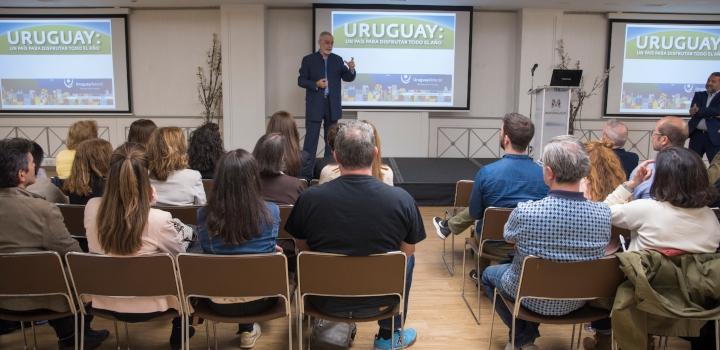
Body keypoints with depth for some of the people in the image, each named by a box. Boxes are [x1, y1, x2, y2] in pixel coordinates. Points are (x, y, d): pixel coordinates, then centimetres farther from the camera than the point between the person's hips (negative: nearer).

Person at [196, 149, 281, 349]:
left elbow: (207, 251, 4)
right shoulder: (271, 212, -17)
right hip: (260, 300, -1)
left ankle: (245, 326, 42)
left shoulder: (204, 215, -16)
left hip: (220, 302, 1)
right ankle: (248, 329, 41)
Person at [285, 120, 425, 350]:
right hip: (379, 302, 0)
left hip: (325, 302, 1)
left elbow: (303, 247, 2)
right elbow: (407, 251, -1)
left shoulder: (309, 198, -16)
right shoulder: (402, 200, -17)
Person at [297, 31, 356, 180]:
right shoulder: (308, 60, -1)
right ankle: (306, 174, 1)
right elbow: (301, 80, -2)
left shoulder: (337, 59, 6)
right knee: (311, 140, -3)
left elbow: (348, 78, 2)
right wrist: (316, 84, -18)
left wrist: (351, 69, -19)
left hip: (333, 106, 3)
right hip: (315, 106, -3)